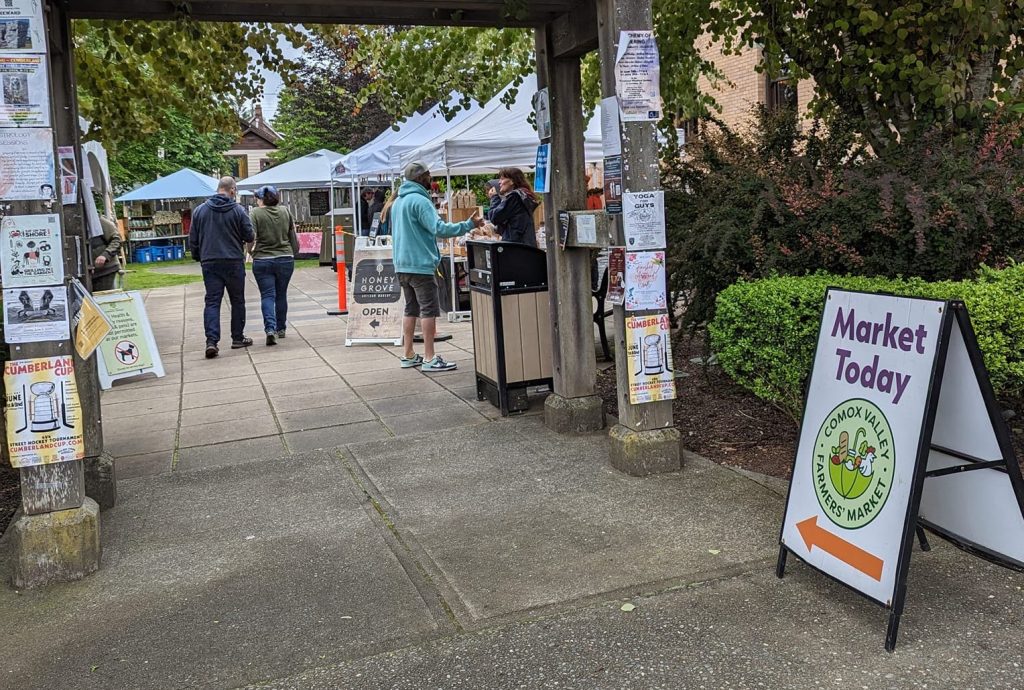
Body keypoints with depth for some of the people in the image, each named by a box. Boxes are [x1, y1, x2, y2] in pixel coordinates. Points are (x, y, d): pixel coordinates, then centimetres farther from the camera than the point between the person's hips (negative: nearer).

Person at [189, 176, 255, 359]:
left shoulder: (199, 210, 4)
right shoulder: (238, 210, -6)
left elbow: (193, 239, 8)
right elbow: (250, 237, -4)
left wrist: (198, 257, 21)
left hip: (209, 263, 2)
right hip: (234, 262, -2)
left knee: (212, 301, 1)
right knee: (237, 301, 12)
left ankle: (211, 341, -13)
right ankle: (238, 338, 19)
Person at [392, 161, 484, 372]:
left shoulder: (397, 202, 16)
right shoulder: (419, 200, -14)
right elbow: (439, 228, -22)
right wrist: (469, 225, -18)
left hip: (402, 265, 9)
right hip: (421, 265, -9)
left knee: (411, 309, 14)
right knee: (429, 310, -5)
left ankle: (409, 356, 17)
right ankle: (429, 358, -6)